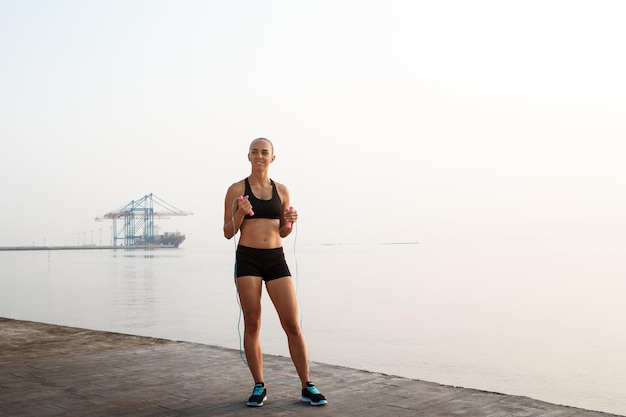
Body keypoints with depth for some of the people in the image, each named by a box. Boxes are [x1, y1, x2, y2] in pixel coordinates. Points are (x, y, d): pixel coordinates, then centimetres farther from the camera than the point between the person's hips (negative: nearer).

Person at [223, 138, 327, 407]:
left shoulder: (281, 191, 9)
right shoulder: (237, 190, 1)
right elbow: (228, 233, 2)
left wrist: (290, 222, -4)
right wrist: (240, 214, -16)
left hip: (276, 259, 2)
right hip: (248, 259, -2)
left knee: (292, 324, -1)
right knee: (252, 325, 2)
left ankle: (307, 387, 8)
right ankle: (259, 387, 15)